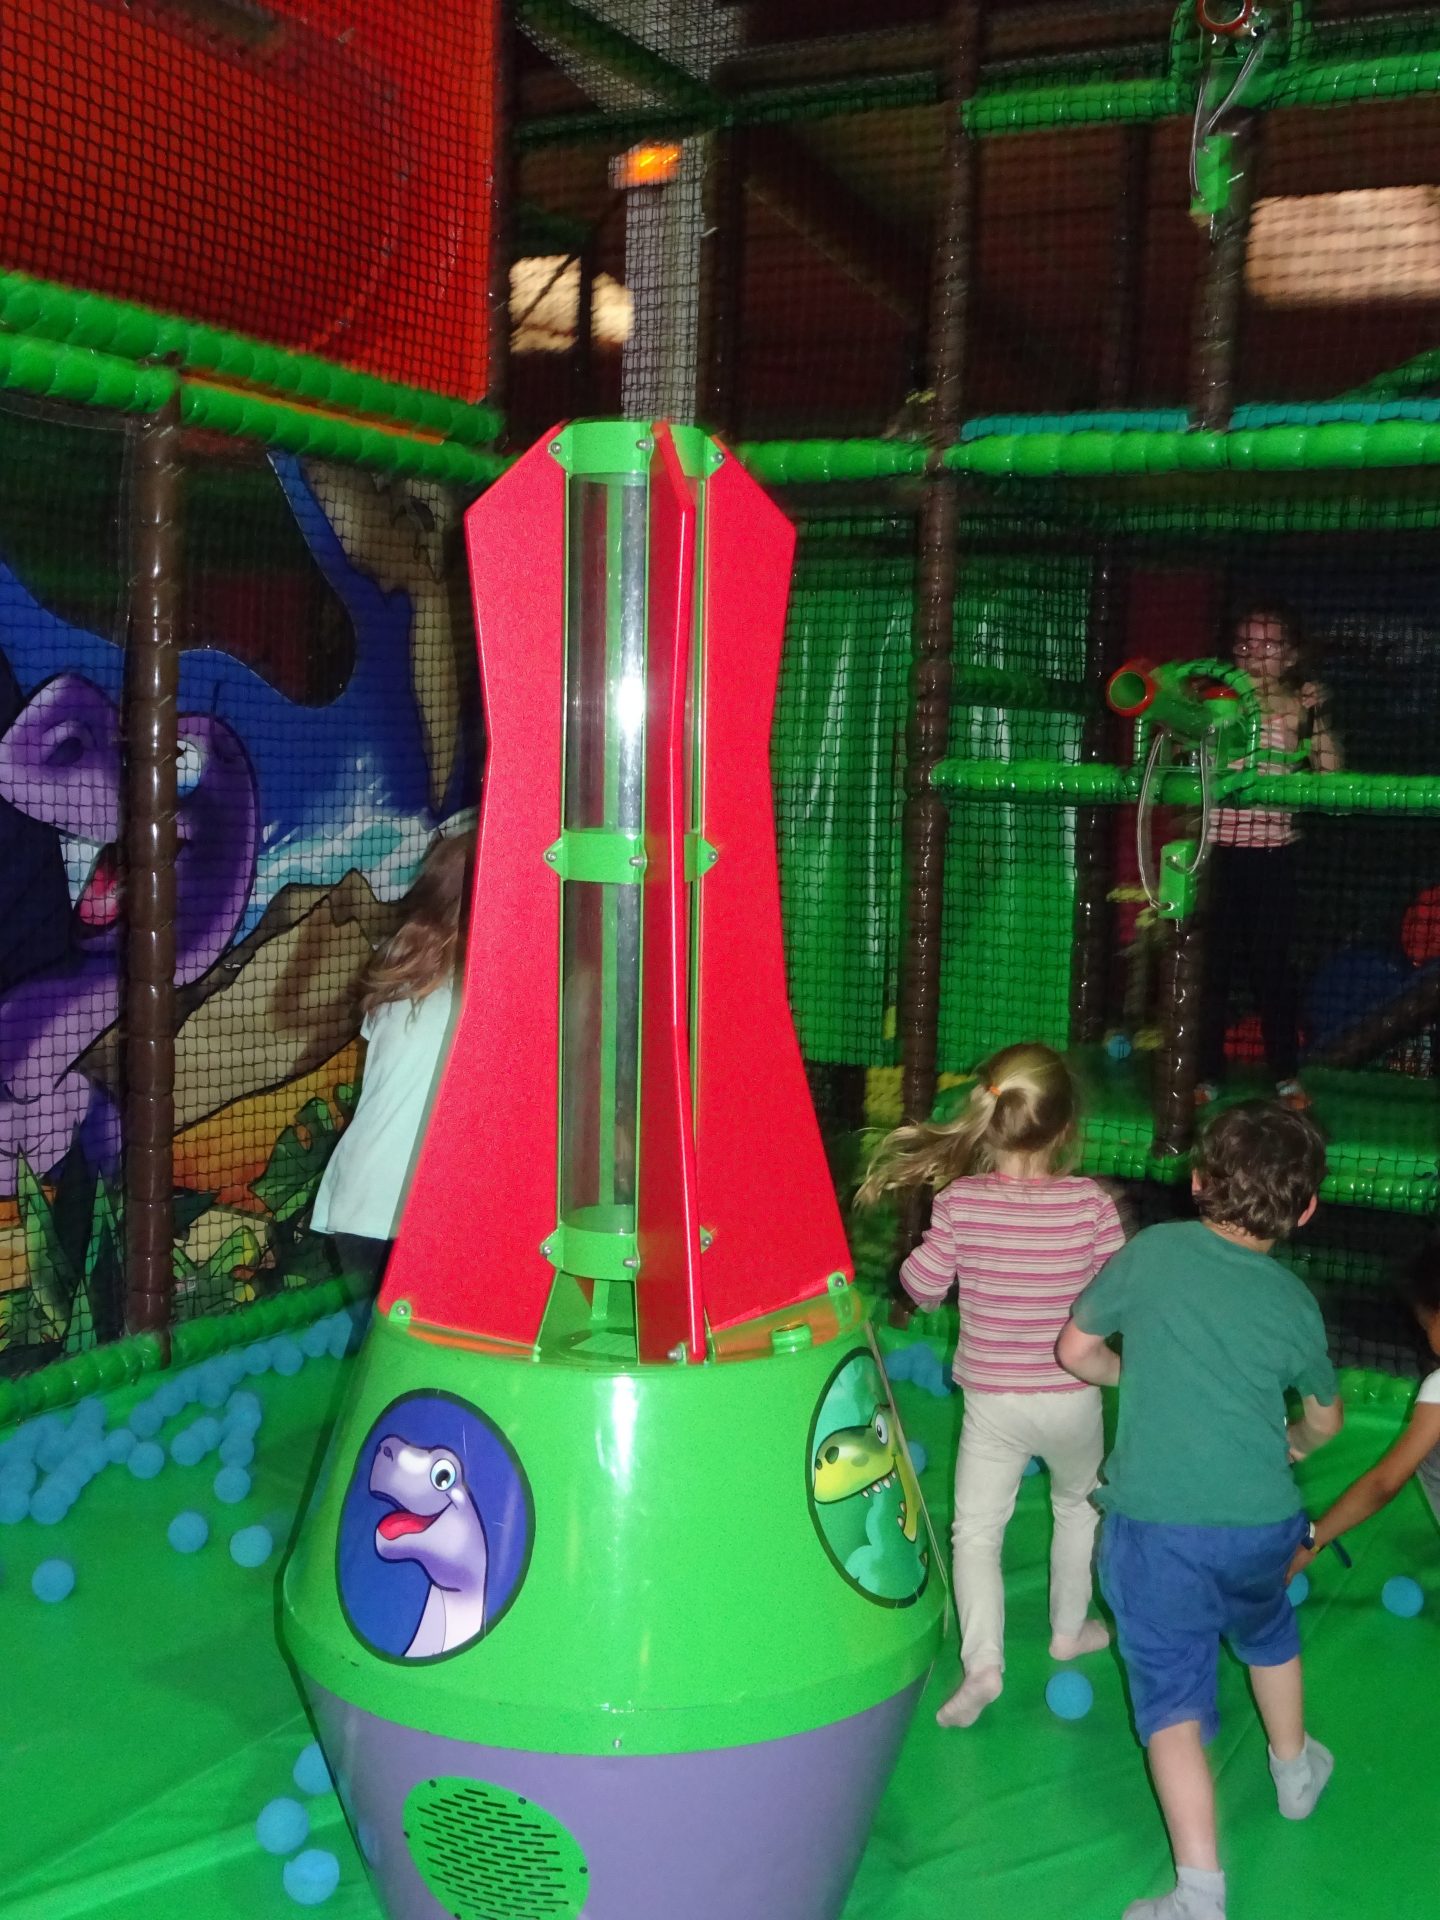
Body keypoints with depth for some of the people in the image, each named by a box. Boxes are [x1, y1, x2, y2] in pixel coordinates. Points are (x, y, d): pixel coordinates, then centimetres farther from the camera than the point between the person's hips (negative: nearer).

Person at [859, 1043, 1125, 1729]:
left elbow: (923, 1285, -9)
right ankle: (1069, 1628, 41)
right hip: (1071, 1396, 1)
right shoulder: (1091, 1204, -16)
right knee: (1078, 1504, 27)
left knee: (976, 1529, 9)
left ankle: (983, 1660, -7)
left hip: (992, 1399, -1)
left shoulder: (960, 1202, -15)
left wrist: (926, 1245, 10)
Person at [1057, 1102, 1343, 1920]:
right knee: (1267, 1631, 32)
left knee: (1173, 1691, 3)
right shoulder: (1296, 1303, 1)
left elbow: (1077, 1349, 2)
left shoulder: (1154, 1252, -8)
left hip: (1156, 1521, -3)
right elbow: (1326, 1416, 18)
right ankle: (1296, 1768, 54)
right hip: (1261, 1521, 4)